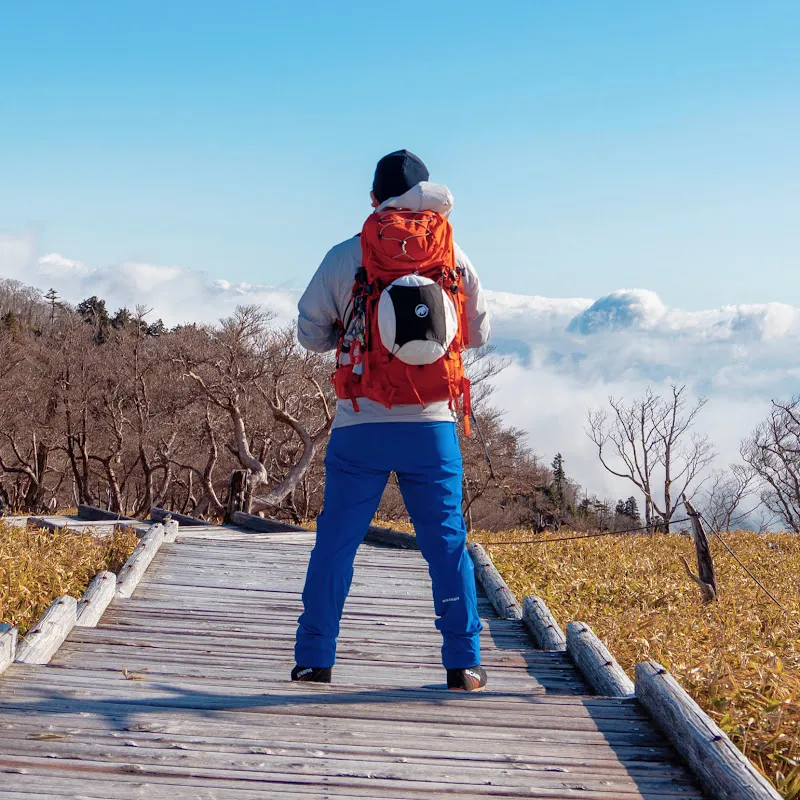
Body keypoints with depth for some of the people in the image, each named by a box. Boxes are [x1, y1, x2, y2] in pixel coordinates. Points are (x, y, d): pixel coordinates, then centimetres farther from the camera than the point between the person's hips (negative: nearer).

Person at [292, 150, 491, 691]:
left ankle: (315, 661, 10)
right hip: (432, 425, 1)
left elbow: (310, 332, 6)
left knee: (337, 541, 8)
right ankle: (464, 664, 8)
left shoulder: (345, 257, -1)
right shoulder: (453, 255, 3)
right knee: (447, 543, 8)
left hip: (361, 426, -1)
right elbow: (480, 332, 11)